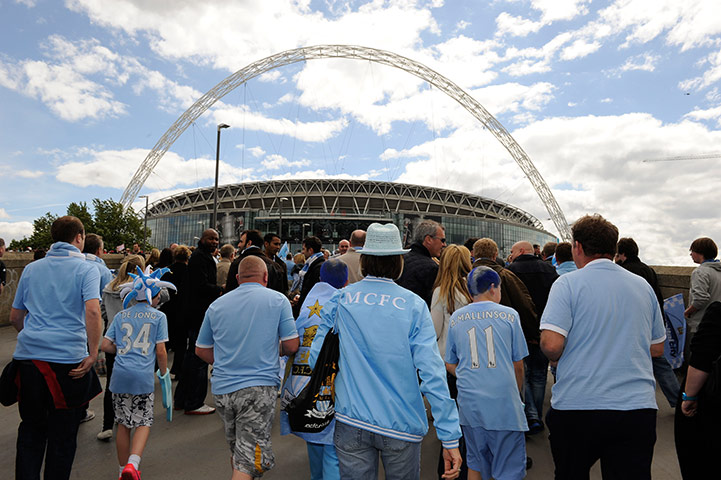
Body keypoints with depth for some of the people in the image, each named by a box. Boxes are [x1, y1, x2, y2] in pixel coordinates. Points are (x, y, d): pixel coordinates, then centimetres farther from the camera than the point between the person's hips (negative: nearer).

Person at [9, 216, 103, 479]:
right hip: (67, 358, -5)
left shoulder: (31, 269, 12)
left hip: (28, 356, 5)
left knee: (31, 428, 20)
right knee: (63, 433, 10)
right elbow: (92, 311, -20)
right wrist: (93, 353, -14)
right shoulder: (86, 269, -4)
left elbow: (15, 316, 18)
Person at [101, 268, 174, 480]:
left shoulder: (120, 316, 9)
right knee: (143, 423, 9)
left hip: (120, 375, 4)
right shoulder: (158, 317, -2)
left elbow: (105, 346, 8)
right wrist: (164, 373, 12)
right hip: (143, 377, -3)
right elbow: (160, 351, -2)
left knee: (123, 424, 15)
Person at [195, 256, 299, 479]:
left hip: (222, 388, 5)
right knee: (250, 457, -1)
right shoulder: (277, 299, -2)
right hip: (259, 387, -4)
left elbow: (201, 350, 14)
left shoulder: (217, 305, 8)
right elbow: (291, 346, -5)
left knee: (236, 448, 23)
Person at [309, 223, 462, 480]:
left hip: (351, 423, 1)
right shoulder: (413, 305, -10)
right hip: (401, 423, 0)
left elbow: (317, 357, -2)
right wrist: (450, 436, -10)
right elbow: (431, 371, -14)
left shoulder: (339, 300, -4)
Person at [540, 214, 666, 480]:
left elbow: (551, 344, -18)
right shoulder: (643, 286, 7)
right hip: (637, 407, 4)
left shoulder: (568, 283, -9)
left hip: (576, 406, -3)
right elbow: (657, 349, 16)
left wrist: (555, 358, 3)